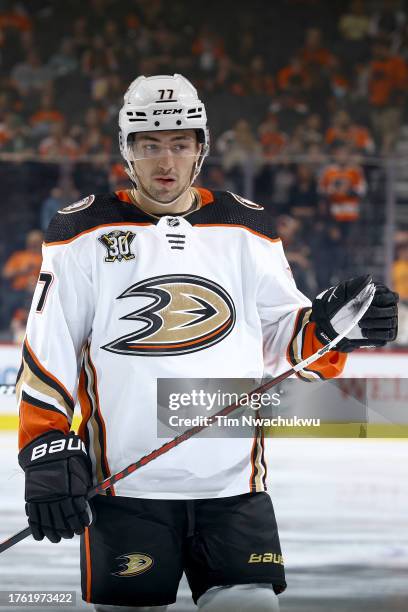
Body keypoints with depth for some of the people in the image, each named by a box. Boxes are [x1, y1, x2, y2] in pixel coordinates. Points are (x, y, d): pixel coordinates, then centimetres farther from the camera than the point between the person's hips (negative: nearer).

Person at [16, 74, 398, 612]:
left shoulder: (246, 229, 10)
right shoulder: (84, 233, 3)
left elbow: (284, 341, 12)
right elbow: (48, 351, 2)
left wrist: (329, 327, -8)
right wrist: (46, 450, -6)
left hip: (234, 487, 2)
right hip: (125, 488, -2)